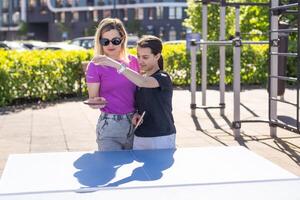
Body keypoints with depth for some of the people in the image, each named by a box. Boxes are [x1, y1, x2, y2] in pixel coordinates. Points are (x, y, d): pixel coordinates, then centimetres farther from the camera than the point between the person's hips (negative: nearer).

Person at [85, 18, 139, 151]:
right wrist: (95, 102, -26)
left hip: (134, 123, 4)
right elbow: (92, 98, -4)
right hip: (109, 125, -4)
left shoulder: (133, 61, 5)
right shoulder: (95, 66, -6)